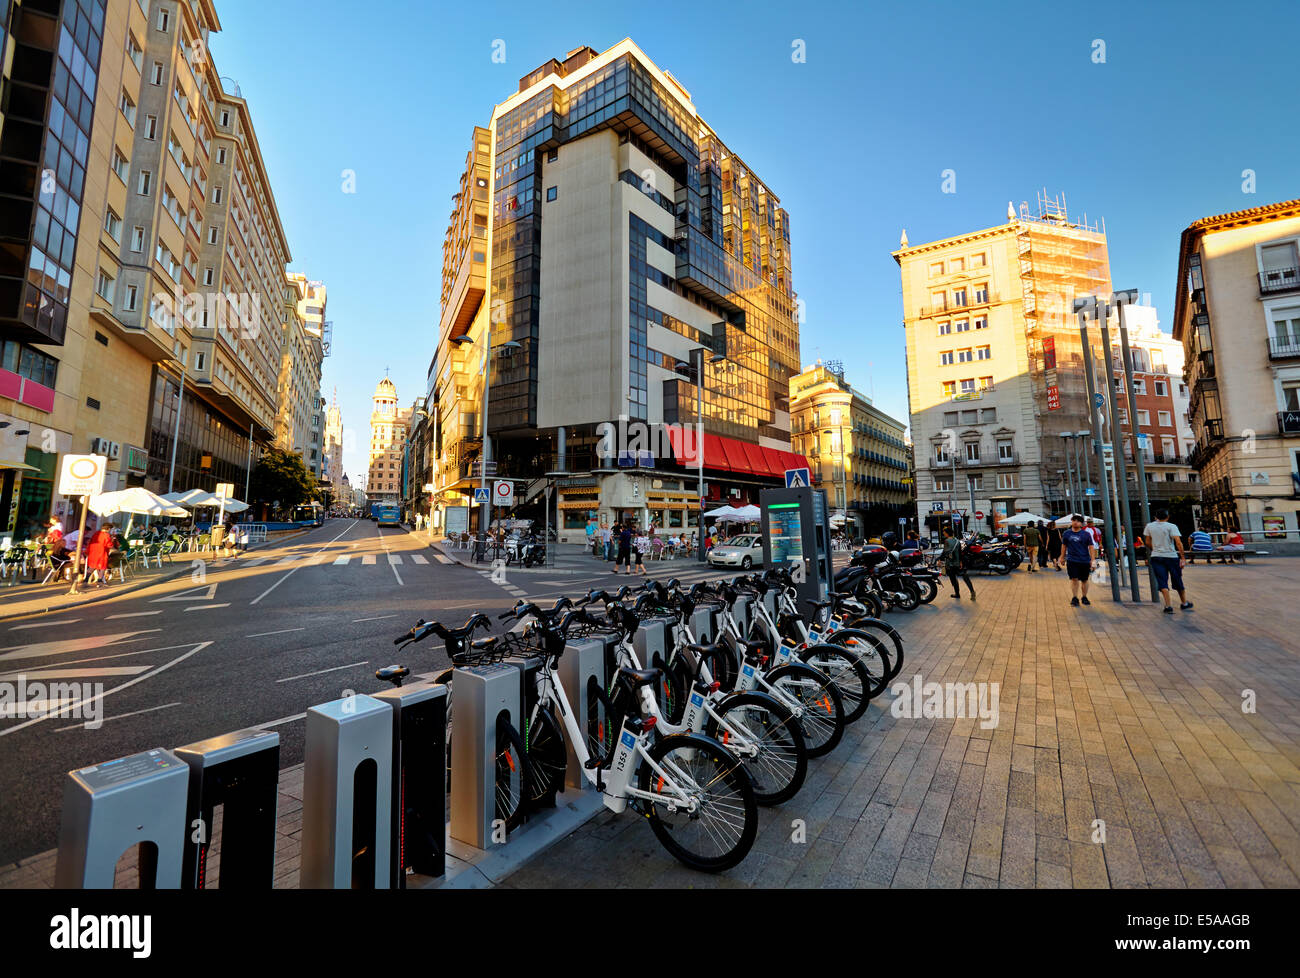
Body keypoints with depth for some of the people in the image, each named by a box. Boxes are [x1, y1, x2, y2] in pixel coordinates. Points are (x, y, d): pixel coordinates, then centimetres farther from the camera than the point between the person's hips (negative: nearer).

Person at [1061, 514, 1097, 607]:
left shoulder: (1086, 534, 0)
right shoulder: (1066, 533, 4)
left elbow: (1091, 547, -1)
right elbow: (1064, 546, 15)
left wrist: (1093, 560, -7)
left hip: (1085, 561, 0)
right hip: (1072, 560, 0)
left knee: (1084, 580, 10)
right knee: (1074, 579, -6)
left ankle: (1084, 597, 26)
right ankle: (1074, 598, 0)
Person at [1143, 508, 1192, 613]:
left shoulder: (1149, 526, 4)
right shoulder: (1171, 526, -6)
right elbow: (1178, 542, -15)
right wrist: (1182, 558, -12)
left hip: (1156, 557, 1)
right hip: (1171, 557, -1)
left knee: (1162, 582, -2)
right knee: (1177, 581, 15)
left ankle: (1168, 606, -10)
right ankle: (1184, 603, 31)